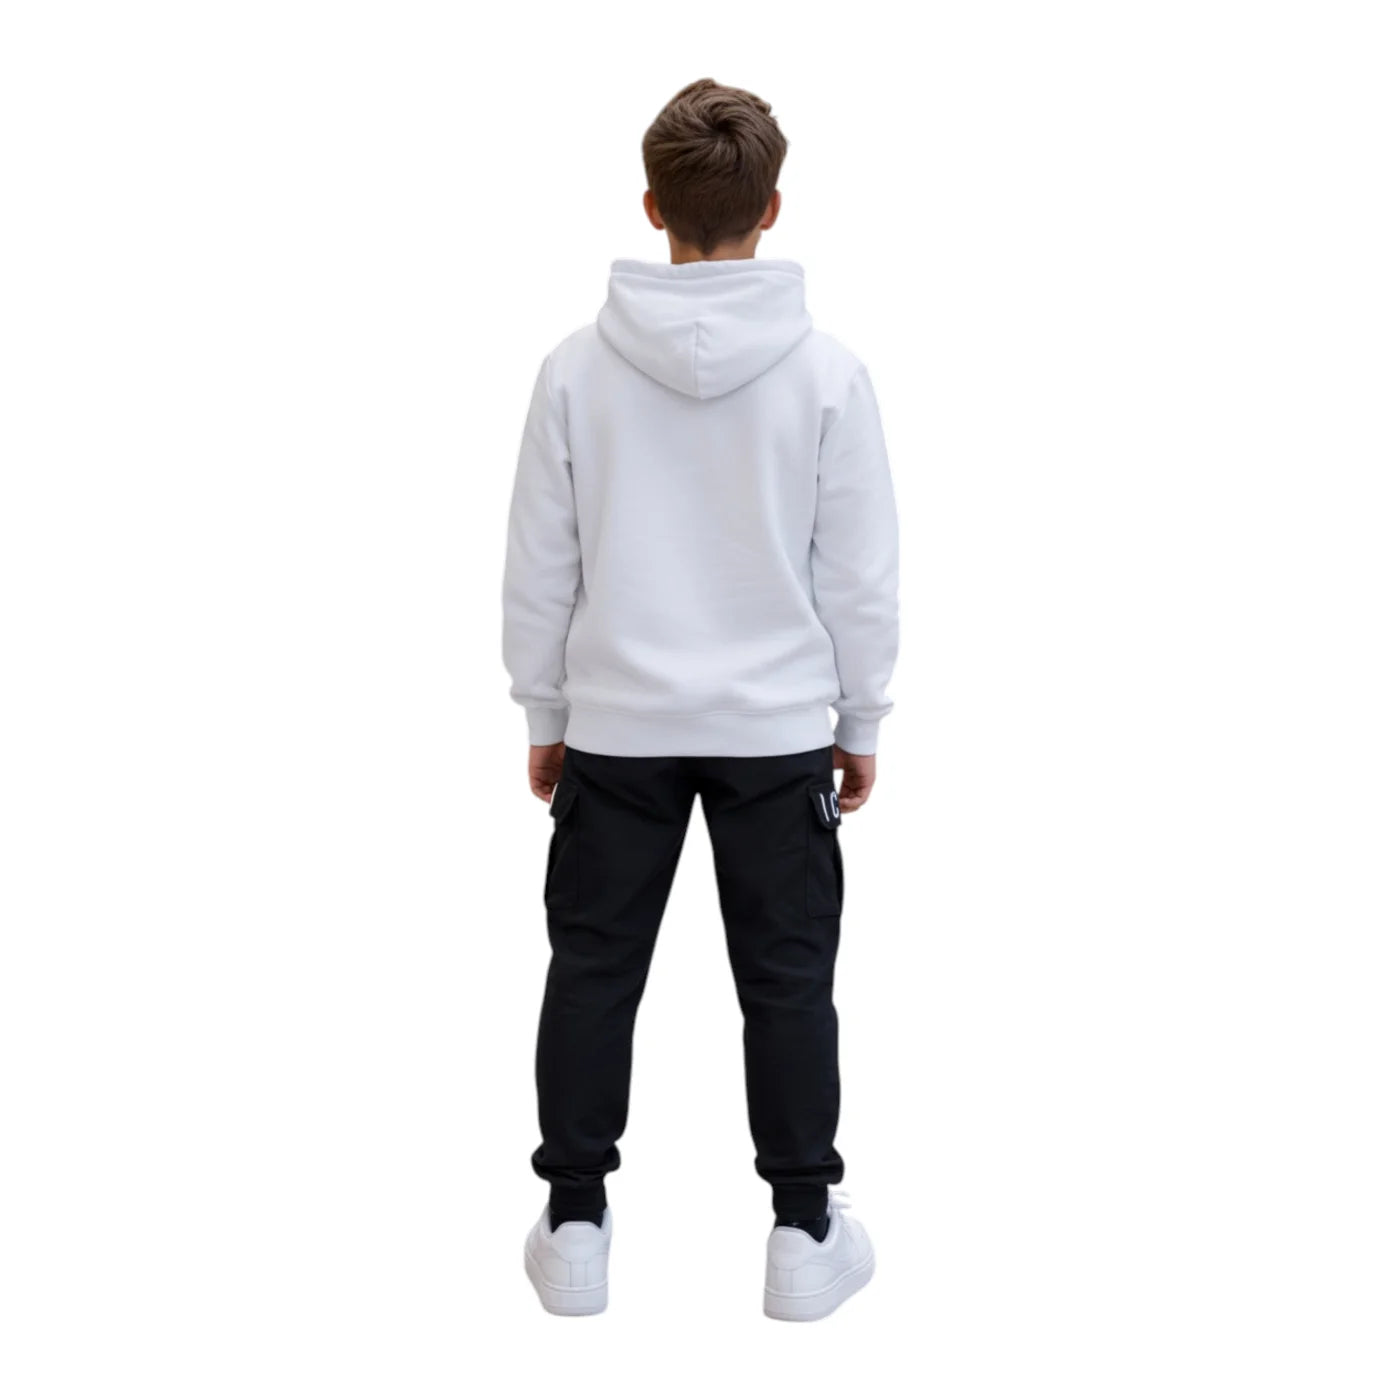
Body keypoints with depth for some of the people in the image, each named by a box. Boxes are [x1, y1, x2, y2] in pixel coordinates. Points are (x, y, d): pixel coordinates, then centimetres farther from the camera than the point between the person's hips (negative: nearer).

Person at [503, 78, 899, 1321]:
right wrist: (861, 724, 7)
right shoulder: (827, 372, -9)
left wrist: (544, 716, 11)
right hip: (777, 725, -1)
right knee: (787, 980, 9)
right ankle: (807, 1233, 17)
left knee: (594, 970, 12)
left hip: (616, 724, 1)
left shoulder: (578, 368, -6)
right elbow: (862, 573, -5)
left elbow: (539, 566, -1)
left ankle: (576, 1226, 20)